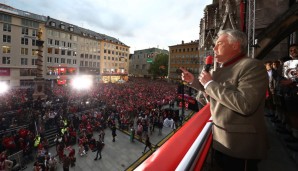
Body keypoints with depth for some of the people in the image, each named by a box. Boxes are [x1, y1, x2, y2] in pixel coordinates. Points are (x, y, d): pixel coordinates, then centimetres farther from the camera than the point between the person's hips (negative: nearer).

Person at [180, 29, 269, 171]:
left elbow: (245, 105, -33)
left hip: (240, 145, -8)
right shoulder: (222, 68, 8)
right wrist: (193, 80, 10)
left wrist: (210, 83, -26)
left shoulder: (252, 66, -20)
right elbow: (213, 93, 18)